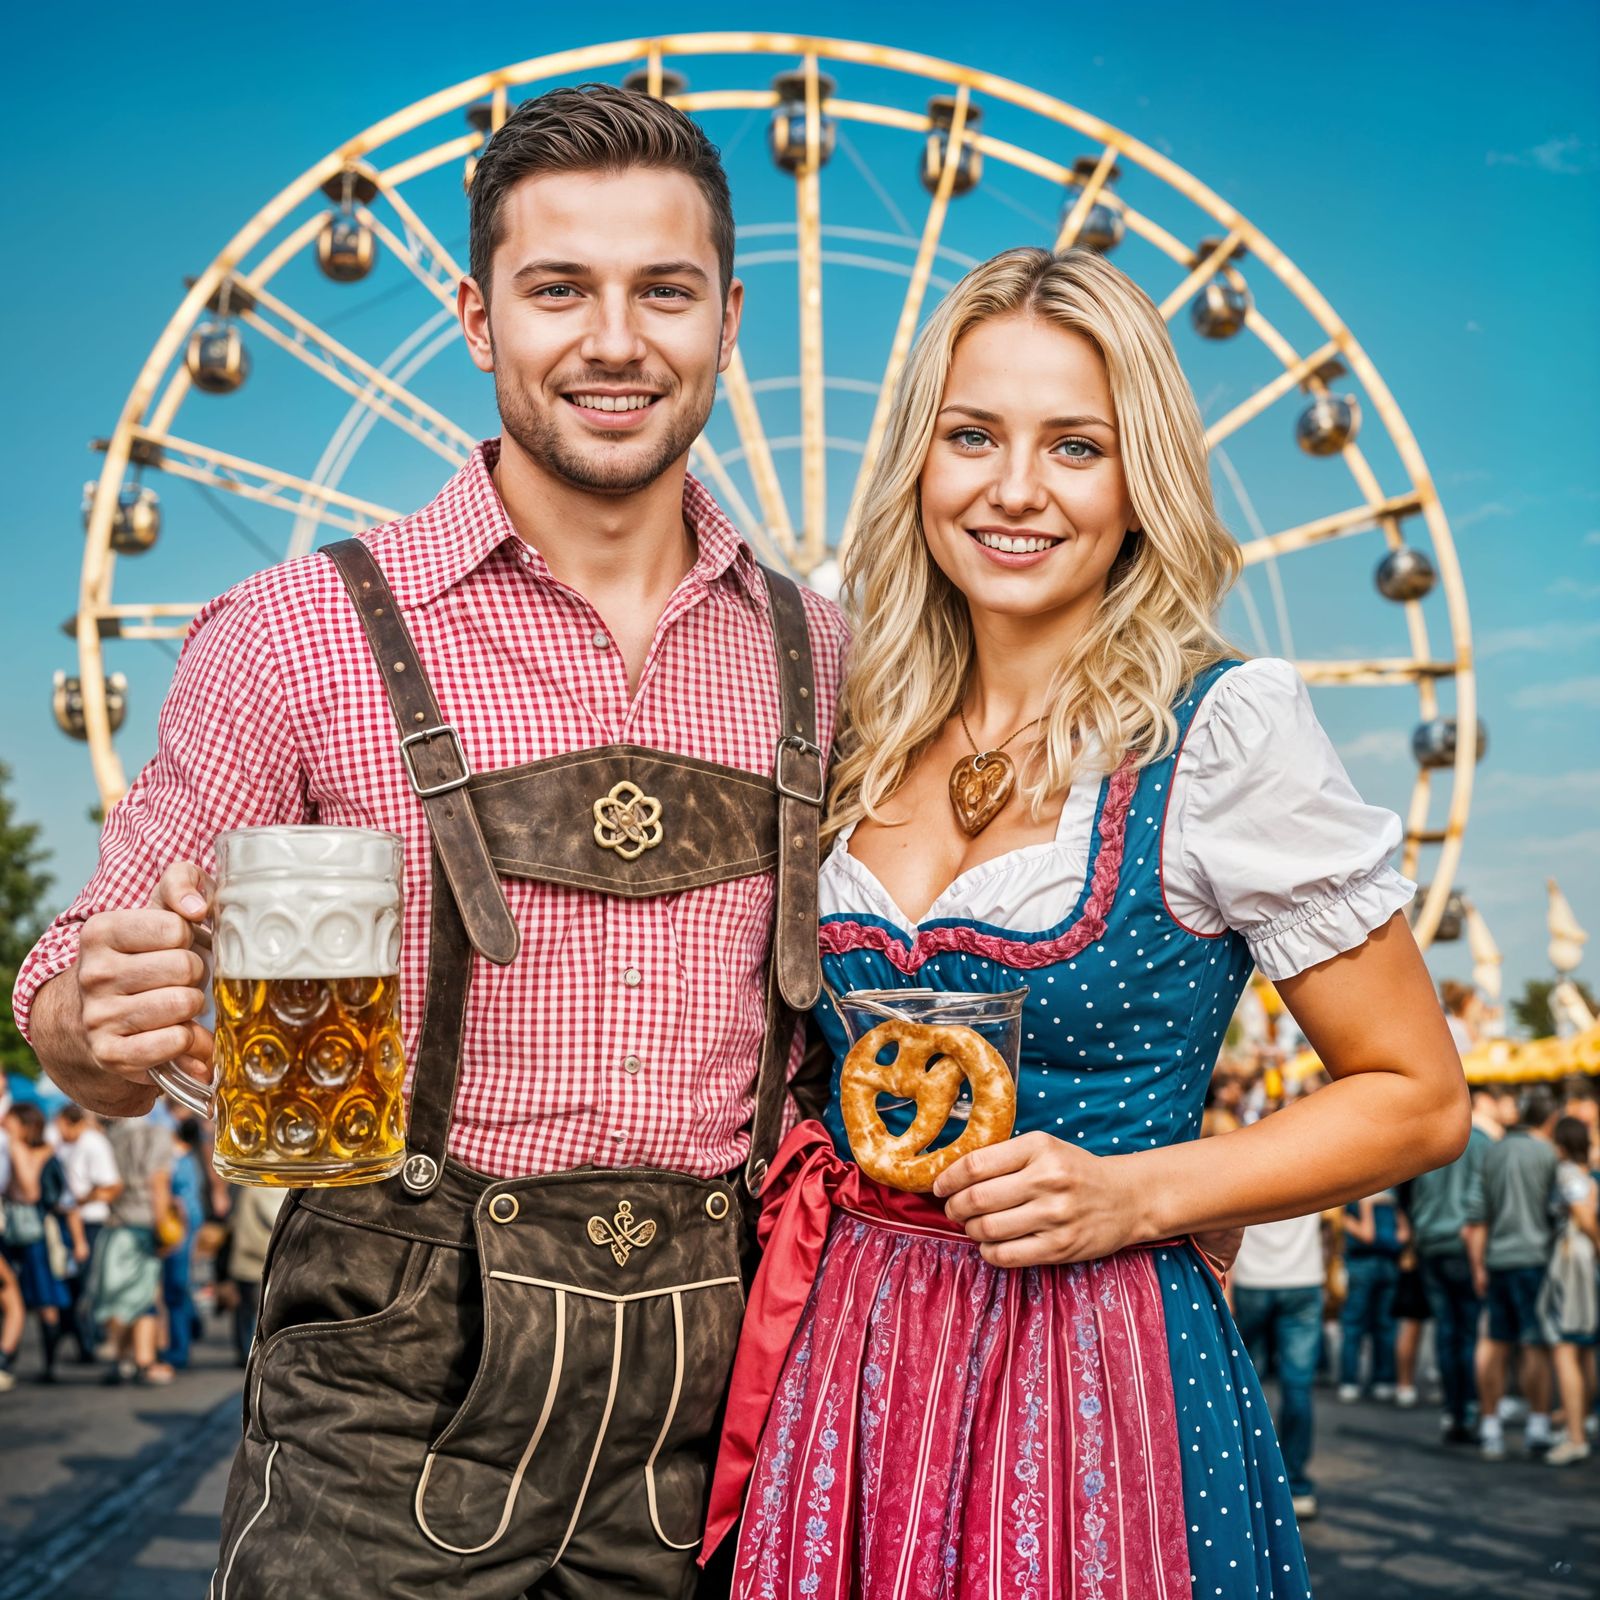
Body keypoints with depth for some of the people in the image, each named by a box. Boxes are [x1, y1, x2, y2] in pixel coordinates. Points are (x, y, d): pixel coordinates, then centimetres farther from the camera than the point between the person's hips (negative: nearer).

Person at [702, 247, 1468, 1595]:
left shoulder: (1223, 730, -10)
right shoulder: (866, 739, 5)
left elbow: (1418, 1099, -5)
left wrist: (1132, 1194, -15)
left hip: (1093, 1374, -4)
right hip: (844, 1371, 5)